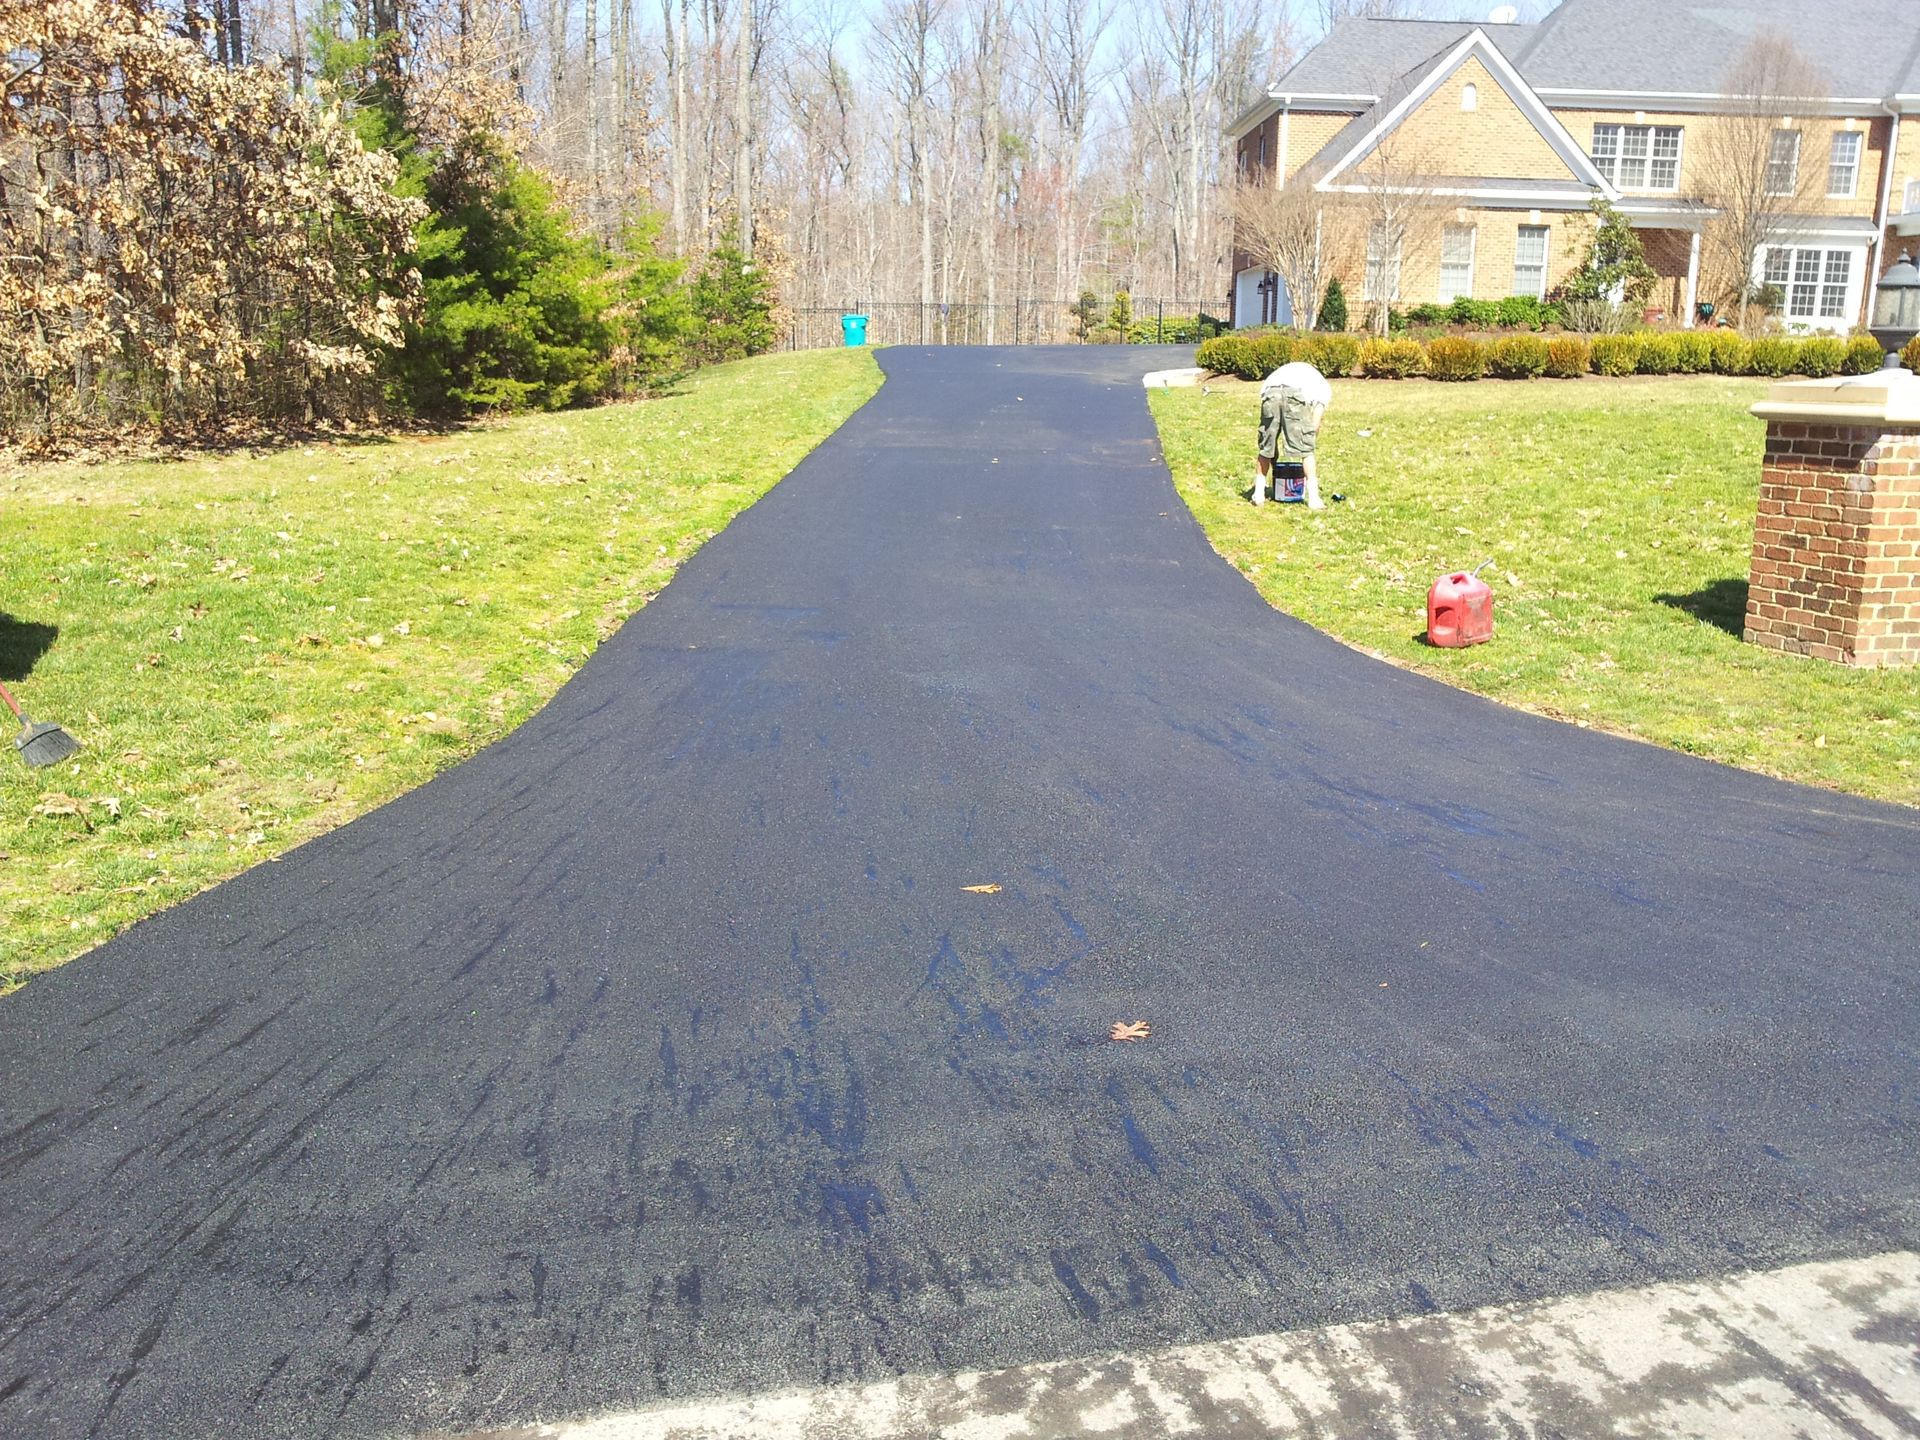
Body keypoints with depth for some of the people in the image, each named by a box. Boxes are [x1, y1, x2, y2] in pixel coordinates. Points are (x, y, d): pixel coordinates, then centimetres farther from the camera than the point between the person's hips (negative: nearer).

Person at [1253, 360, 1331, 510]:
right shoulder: (1324, 387, 30)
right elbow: (1315, 423, 15)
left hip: (1269, 391, 3)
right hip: (1296, 395, -3)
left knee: (1266, 447, 18)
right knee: (1306, 449, 8)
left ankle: (1259, 494, 21)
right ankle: (1313, 499, 6)